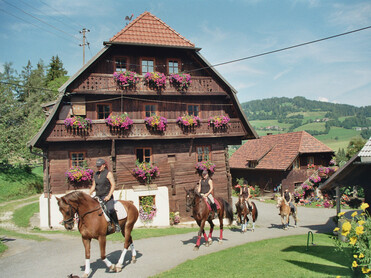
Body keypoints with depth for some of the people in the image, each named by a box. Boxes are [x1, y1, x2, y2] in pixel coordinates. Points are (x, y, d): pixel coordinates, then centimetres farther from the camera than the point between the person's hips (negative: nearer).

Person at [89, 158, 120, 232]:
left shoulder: (108, 173, -3)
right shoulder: (96, 174, 15)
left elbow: (113, 185, -9)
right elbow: (93, 186, 20)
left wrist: (109, 196, -18)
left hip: (107, 196, -7)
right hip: (97, 197, 7)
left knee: (110, 209, -29)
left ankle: (116, 224, -11)